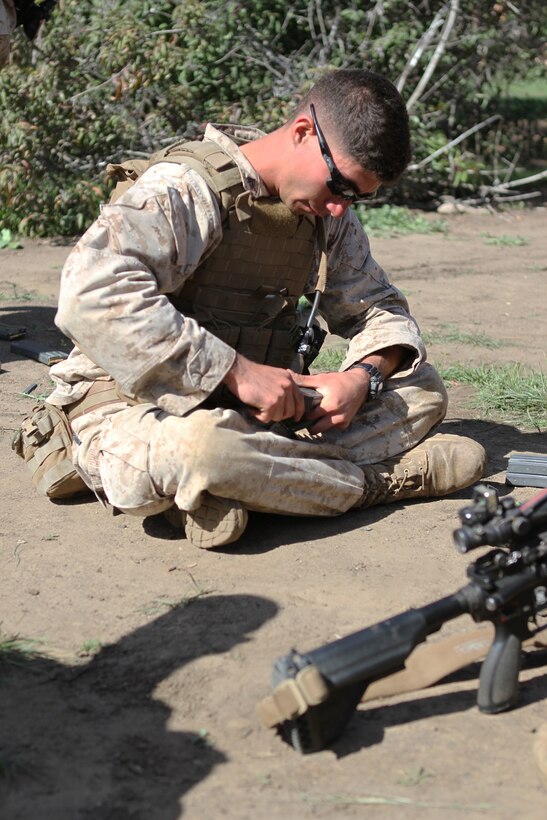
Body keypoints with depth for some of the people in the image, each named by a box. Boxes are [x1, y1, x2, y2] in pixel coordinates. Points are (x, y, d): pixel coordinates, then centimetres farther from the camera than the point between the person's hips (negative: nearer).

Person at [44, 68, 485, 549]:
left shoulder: (329, 215, 6)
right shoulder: (186, 190, -17)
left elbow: (377, 306, 14)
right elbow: (92, 293, -33)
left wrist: (365, 375, -11)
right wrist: (236, 371, -32)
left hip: (252, 413, 7)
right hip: (138, 407, -7)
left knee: (422, 389, -1)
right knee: (193, 448, -43)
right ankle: (381, 479, -18)